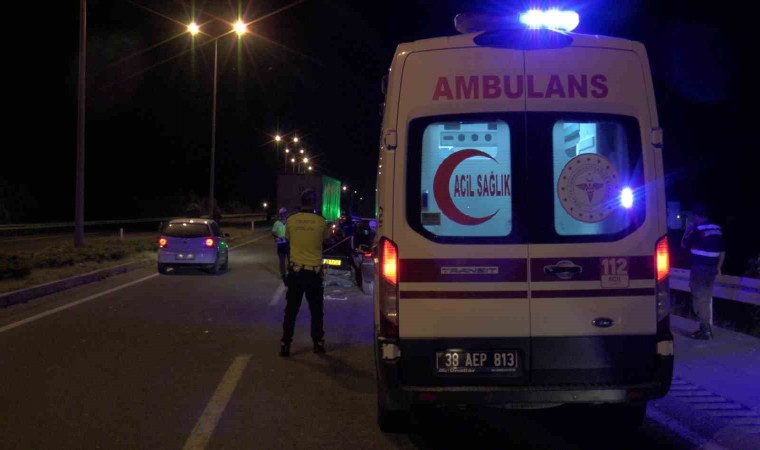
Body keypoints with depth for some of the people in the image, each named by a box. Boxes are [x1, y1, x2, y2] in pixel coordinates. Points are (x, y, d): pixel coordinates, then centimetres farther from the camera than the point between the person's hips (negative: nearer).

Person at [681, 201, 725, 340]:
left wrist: (688, 230, 6)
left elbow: (684, 244, -5)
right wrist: (718, 267, 19)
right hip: (711, 268, 7)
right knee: (707, 299, 16)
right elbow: (722, 250, 13)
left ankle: (705, 330, -3)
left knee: (700, 300, -2)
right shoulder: (717, 228, 9)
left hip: (699, 268, -7)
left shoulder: (699, 229, -14)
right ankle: (707, 328, 22)